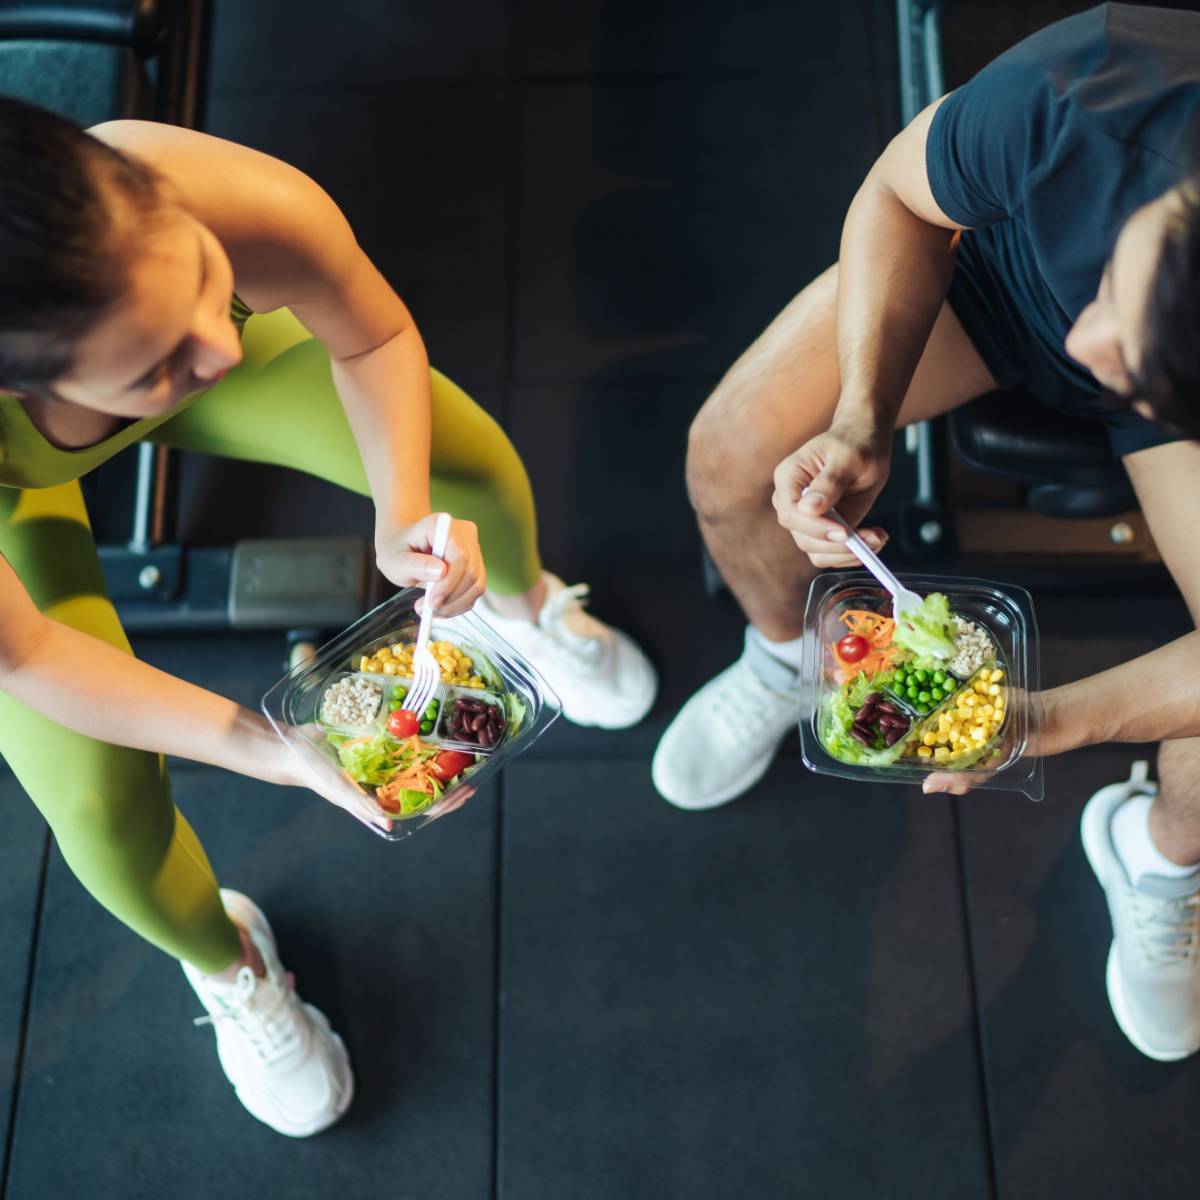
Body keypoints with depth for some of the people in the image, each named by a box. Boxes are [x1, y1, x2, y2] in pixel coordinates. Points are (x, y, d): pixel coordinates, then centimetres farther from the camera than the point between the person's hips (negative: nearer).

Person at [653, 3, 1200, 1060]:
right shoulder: (1075, 97, -42)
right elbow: (899, 197, -21)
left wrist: (1042, 723, -29)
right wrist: (861, 419, -34)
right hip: (999, 254, 2)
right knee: (730, 459, -18)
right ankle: (787, 654, 17)